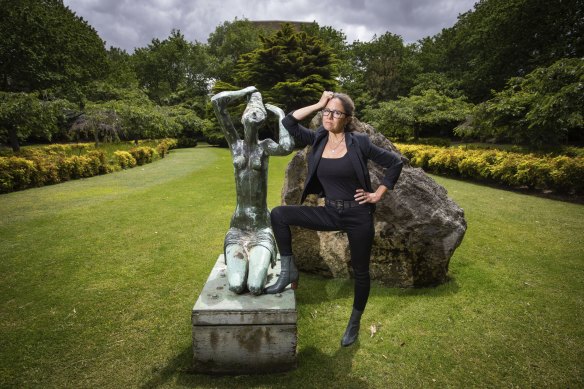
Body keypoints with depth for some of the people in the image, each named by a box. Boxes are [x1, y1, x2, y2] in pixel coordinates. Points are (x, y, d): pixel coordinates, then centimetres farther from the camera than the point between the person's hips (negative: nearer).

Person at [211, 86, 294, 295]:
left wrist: (281, 115, -12)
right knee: (236, 287, -16)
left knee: (255, 288, -18)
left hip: (261, 227, -2)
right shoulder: (235, 143, 3)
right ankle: (240, 261, 19)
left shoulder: (265, 145, -3)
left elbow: (286, 148, -28)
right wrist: (247, 92, 7)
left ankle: (259, 261, 16)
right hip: (237, 227, 2)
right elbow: (216, 101, -3)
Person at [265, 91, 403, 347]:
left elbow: (395, 162, -2)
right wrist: (318, 104, -5)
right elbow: (288, 122, -4)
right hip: (330, 213, 3)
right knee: (279, 214, -13)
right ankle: (288, 271, -1)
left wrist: (378, 194, -5)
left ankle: (354, 323, 36)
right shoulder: (318, 140, 1)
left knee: (360, 271, 11)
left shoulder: (359, 142, -10)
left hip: (358, 215, -3)